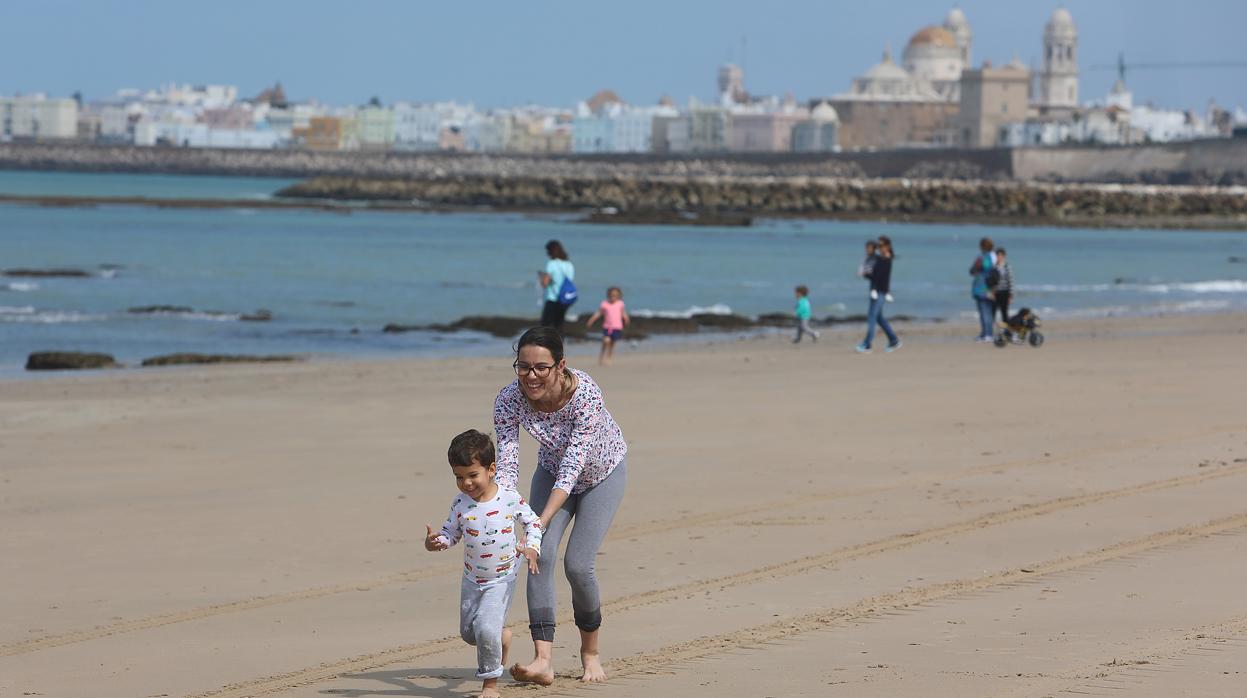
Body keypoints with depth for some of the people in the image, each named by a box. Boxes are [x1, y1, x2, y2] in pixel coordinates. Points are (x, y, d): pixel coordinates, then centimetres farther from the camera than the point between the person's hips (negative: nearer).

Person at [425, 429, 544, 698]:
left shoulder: (510, 499, -15)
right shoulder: (460, 504, -9)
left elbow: (533, 522, -1)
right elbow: (450, 534, -2)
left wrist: (532, 548, -17)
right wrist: (434, 542, -24)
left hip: (501, 580, -5)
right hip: (472, 579, 5)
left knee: (486, 628, -19)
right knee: (468, 633, 14)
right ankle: (503, 636, 45)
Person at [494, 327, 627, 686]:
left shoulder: (586, 394, -38)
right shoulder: (509, 400, -27)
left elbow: (572, 465, -39)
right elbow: (506, 463, -28)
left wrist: (541, 521, -45)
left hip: (602, 471, -3)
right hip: (553, 469, 3)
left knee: (578, 565, -11)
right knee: (541, 554, -18)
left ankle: (590, 652, 15)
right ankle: (543, 660, -24)